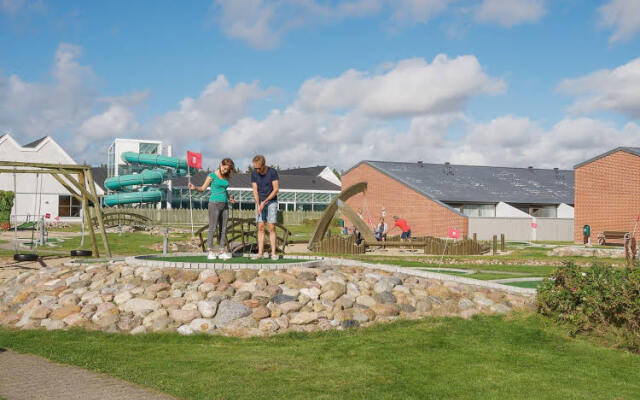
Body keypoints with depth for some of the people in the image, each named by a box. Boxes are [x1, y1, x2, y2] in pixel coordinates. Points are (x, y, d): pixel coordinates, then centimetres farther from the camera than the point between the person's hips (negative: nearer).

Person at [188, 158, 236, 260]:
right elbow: (203, 188, -2)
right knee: (212, 228, -8)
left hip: (224, 205, 6)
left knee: (223, 229, 4)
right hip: (214, 204, -6)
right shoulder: (212, 175, -4)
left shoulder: (225, 177, 12)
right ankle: (210, 252, -5)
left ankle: (222, 251, 7)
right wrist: (195, 188, -20)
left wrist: (229, 198, 12)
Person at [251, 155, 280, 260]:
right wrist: (258, 205, -20)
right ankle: (260, 252, -5)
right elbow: (255, 191, -6)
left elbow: (276, 190, -15)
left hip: (271, 202, -2)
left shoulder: (273, 172, -14)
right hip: (260, 202, 2)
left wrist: (264, 202, -19)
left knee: (271, 227, -8)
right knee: (260, 227, -4)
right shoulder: (254, 174, -4)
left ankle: (273, 253, -8)